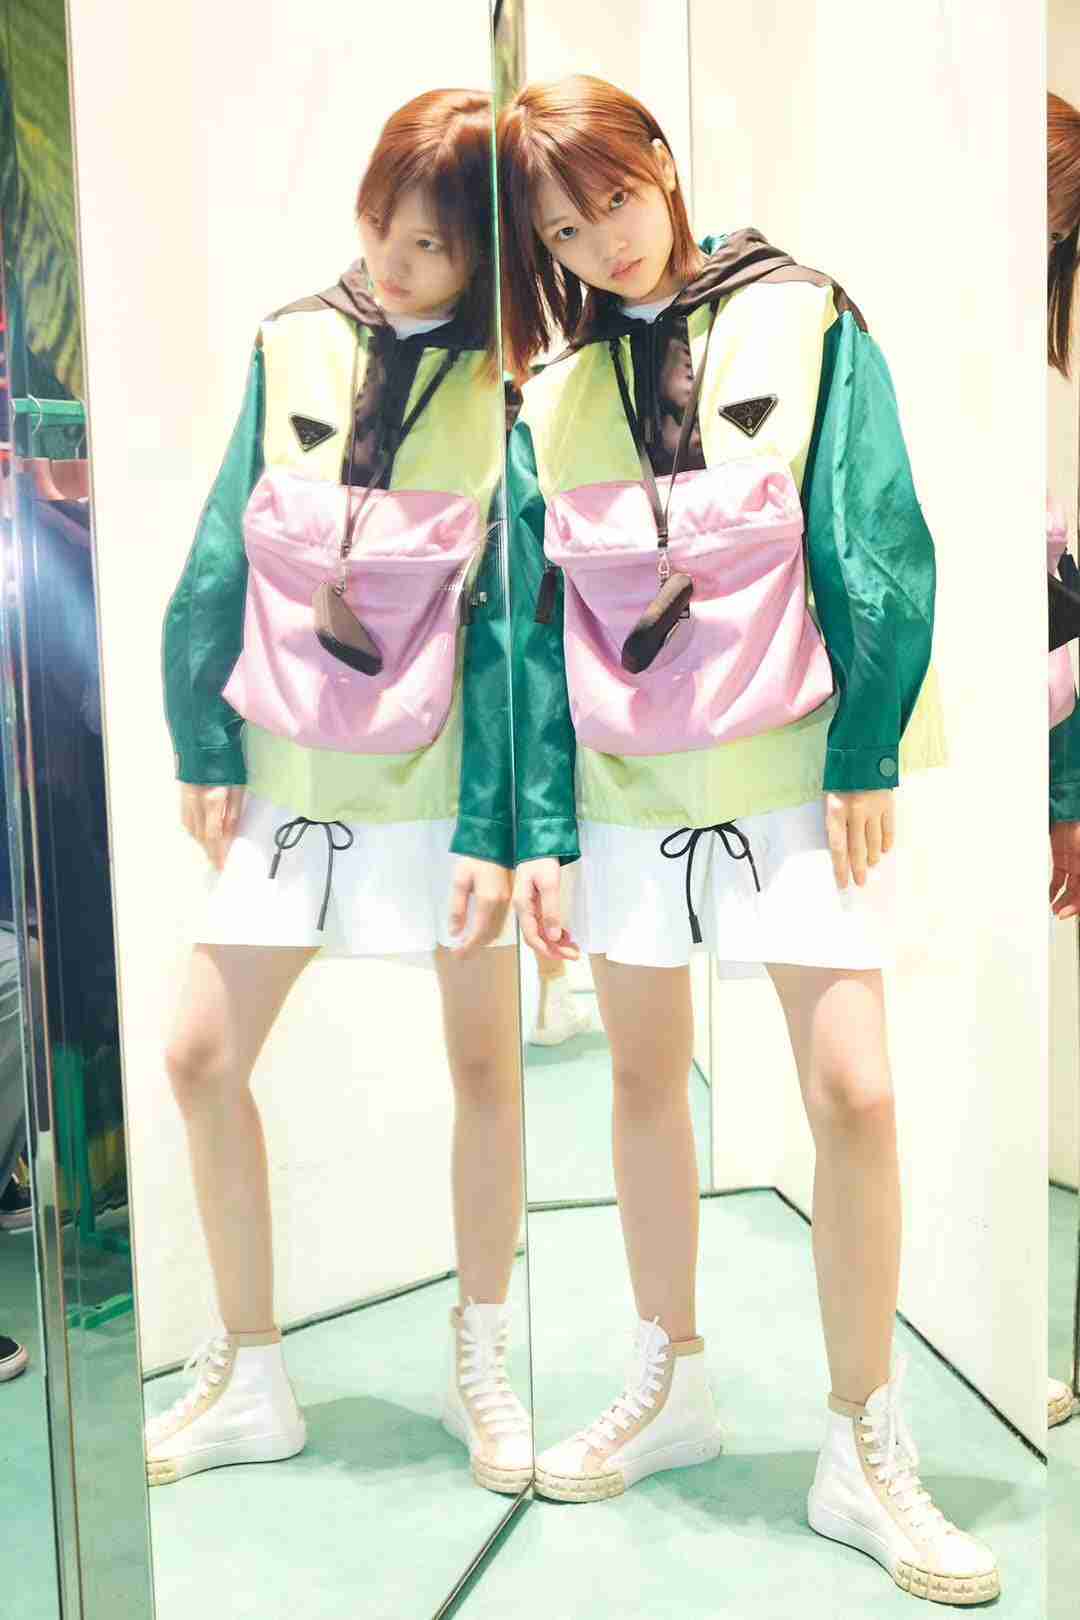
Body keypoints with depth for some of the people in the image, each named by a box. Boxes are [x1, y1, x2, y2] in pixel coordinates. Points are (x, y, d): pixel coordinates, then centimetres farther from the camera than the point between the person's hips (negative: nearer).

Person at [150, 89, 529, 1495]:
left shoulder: (506, 391, -4)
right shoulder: (294, 347, 5)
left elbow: (508, 620, -9)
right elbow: (225, 555, 5)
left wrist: (494, 830, -14)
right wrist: (204, 748, 2)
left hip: (444, 776, -3)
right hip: (290, 771, 3)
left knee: (484, 1062, 7)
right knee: (202, 1058, 2)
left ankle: (479, 1366, 31)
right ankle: (251, 1381, 23)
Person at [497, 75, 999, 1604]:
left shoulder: (804, 321, 1)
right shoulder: (554, 398, 8)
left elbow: (877, 547, -3)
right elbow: (537, 622, 5)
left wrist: (868, 755, -9)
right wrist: (543, 830, 1)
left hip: (795, 775, -3)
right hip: (626, 785, 3)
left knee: (855, 1093, -7)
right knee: (646, 1079, 11)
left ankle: (864, 1455, 13)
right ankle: (670, 1382, 32)